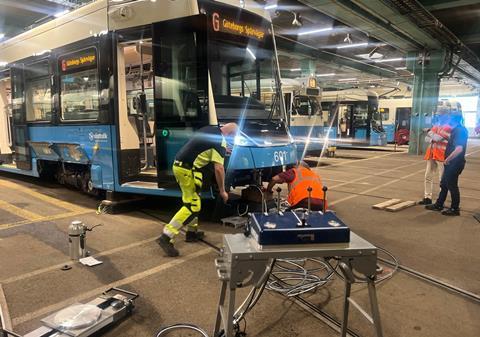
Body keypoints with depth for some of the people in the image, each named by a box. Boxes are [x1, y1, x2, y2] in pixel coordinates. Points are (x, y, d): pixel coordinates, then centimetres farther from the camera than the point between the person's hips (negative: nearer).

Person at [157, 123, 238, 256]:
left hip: (179, 165, 10)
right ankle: (166, 237, -13)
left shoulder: (208, 129, 14)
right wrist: (222, 190, -5)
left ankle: (192, 232, 29)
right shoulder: (221, 141, -11)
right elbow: (219, 169, -15)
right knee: (192, 207, -8)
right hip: (188, 170, -10)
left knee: (192, 202, 20)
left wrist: (222, 151, 40)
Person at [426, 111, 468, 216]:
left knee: (452, 185, 1)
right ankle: (439, 205, 28)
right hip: (451, 163, 10)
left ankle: (455, 209, 13)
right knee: (444, 184, 17)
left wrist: (447, 159, -22)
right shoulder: (456, 130, 10)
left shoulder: (460, 131, -20)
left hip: (455, 163, -10)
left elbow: (459, 149, -31)